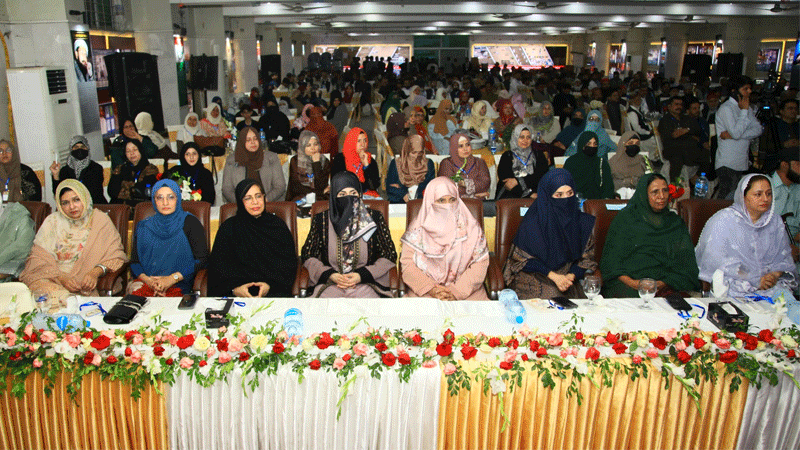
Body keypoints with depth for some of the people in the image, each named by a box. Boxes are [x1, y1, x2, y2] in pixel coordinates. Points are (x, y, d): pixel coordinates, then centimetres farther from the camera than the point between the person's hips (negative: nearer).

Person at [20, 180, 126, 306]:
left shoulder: (100, 220, 9)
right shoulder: (52, 221, 12)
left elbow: (116, 255, 3)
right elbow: (38, 258, 3)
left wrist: (95, 272, -16)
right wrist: (62, 278, -15)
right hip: (52, 278, 2)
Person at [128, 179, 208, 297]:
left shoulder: (190, 223, 6)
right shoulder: (143, 227, 18)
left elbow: (202, 259, -2)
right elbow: (134, 262, 13)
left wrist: (172, 278, -12)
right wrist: (147, 280, -9)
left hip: (178, 285, -4)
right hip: (145, 282, 4)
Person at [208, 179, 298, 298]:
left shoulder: (278, 225, 13)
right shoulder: (229, 227, 13)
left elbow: (289, 262, 6)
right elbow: (218, 263, 4)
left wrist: (270, 284, -12)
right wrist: (234, 287, -14)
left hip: (273, 291, 0)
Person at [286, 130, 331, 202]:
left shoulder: (324, 161, 7)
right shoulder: (295, 161, 5)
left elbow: (321, 187, -6)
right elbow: (296, 188, -1)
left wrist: (316, 163, -5)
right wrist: (321, 192, -4)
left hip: (319, 200, 0)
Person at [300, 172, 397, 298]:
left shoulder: (374, 218, 5)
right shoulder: (321, 220, 7)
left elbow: (390, 256, 7)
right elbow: (307, 255, 12)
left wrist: (362, 275, -7)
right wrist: (330, 275, -6)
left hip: (366, 283, 0)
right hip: (329, 283, 1)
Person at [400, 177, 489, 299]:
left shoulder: (470, 227, 5)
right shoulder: (418, 228, 4)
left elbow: (480, 263, -1)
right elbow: (407, 263, -1)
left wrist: (457, 291, -13)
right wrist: (430, 289, -15)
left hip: (466, 291, 0)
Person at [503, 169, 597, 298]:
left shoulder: (581, 221, 3)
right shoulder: (534, 220, -9)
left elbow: (586, 257, 9)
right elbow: (523, 259, -6)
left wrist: (571, 276, -11)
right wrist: (553, 275, -16)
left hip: (567, 275, 3)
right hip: (534, 275, -3)